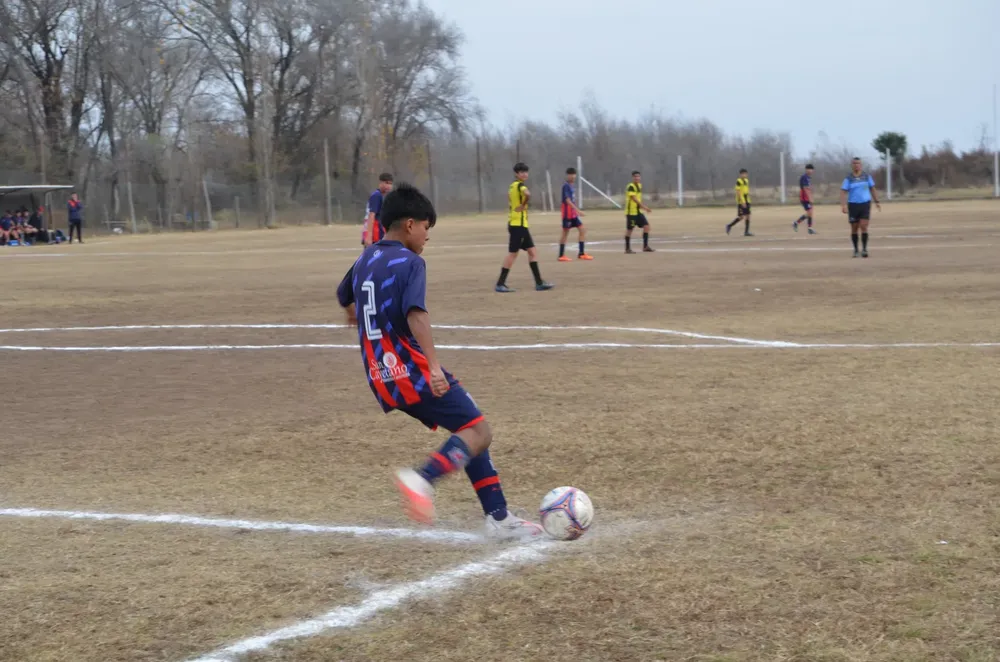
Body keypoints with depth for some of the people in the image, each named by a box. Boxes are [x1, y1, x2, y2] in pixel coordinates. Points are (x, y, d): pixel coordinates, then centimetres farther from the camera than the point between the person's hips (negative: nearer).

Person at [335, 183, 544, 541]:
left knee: (468, 428, 14)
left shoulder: (366, 259, 13)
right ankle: (421, 479, -28)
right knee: (479, 431, -6)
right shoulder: (410, 262, -12)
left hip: (382, 377, 9)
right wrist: (434, 366, -35)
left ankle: (498, 518, 8)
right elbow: (416, 313, -28)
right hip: (412, 372, -9)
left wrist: (355, 313, 57)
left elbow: (345, 295, 34)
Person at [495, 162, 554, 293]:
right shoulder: (520, 186, -13)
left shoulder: (512, 186, 15)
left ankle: (539, 282, 9)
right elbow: (527, 194, -34)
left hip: (513, 223, 9)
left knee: (532, 252, 9)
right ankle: (500, 284, -2)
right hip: (519, 224, -9)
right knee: (513, 254, -5)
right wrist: (523, 205, -20)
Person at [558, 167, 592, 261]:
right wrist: (578, 210, -30)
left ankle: (581, 253, 7)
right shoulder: (566, 186, -15)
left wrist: (577, 211, 21)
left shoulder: (571, 186, 12)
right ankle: (561, 255, 5)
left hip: (574, 214, 9)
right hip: (568, 214, -9)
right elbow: (568, 200, -24)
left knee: (582, 230, 5)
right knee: (565, 233, -2)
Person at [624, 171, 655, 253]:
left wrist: (644, 208, 14)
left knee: (646, 226, 1)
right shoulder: (631, 187, -14)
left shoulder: (639, 185, 13)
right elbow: (634, 198, -22)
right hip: (631, 212, -8)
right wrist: (644, 207, -26)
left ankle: (645, 247, 5)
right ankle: (627, 248, 10)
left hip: (638, 211, 8)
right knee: (629, 229, 0)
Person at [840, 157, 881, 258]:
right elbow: (843, 192, -7)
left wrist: (877, 202, 13)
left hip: (865, 204, 0)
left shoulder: (867, 176, 5)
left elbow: (872, 189, 14)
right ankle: (856, 250, 17)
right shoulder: (848, 178, -2)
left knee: (863, 226, -12)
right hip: (853, 205, 0)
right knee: (854, 229, 5)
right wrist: (843, 205, -21)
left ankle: (864, 249, -7)